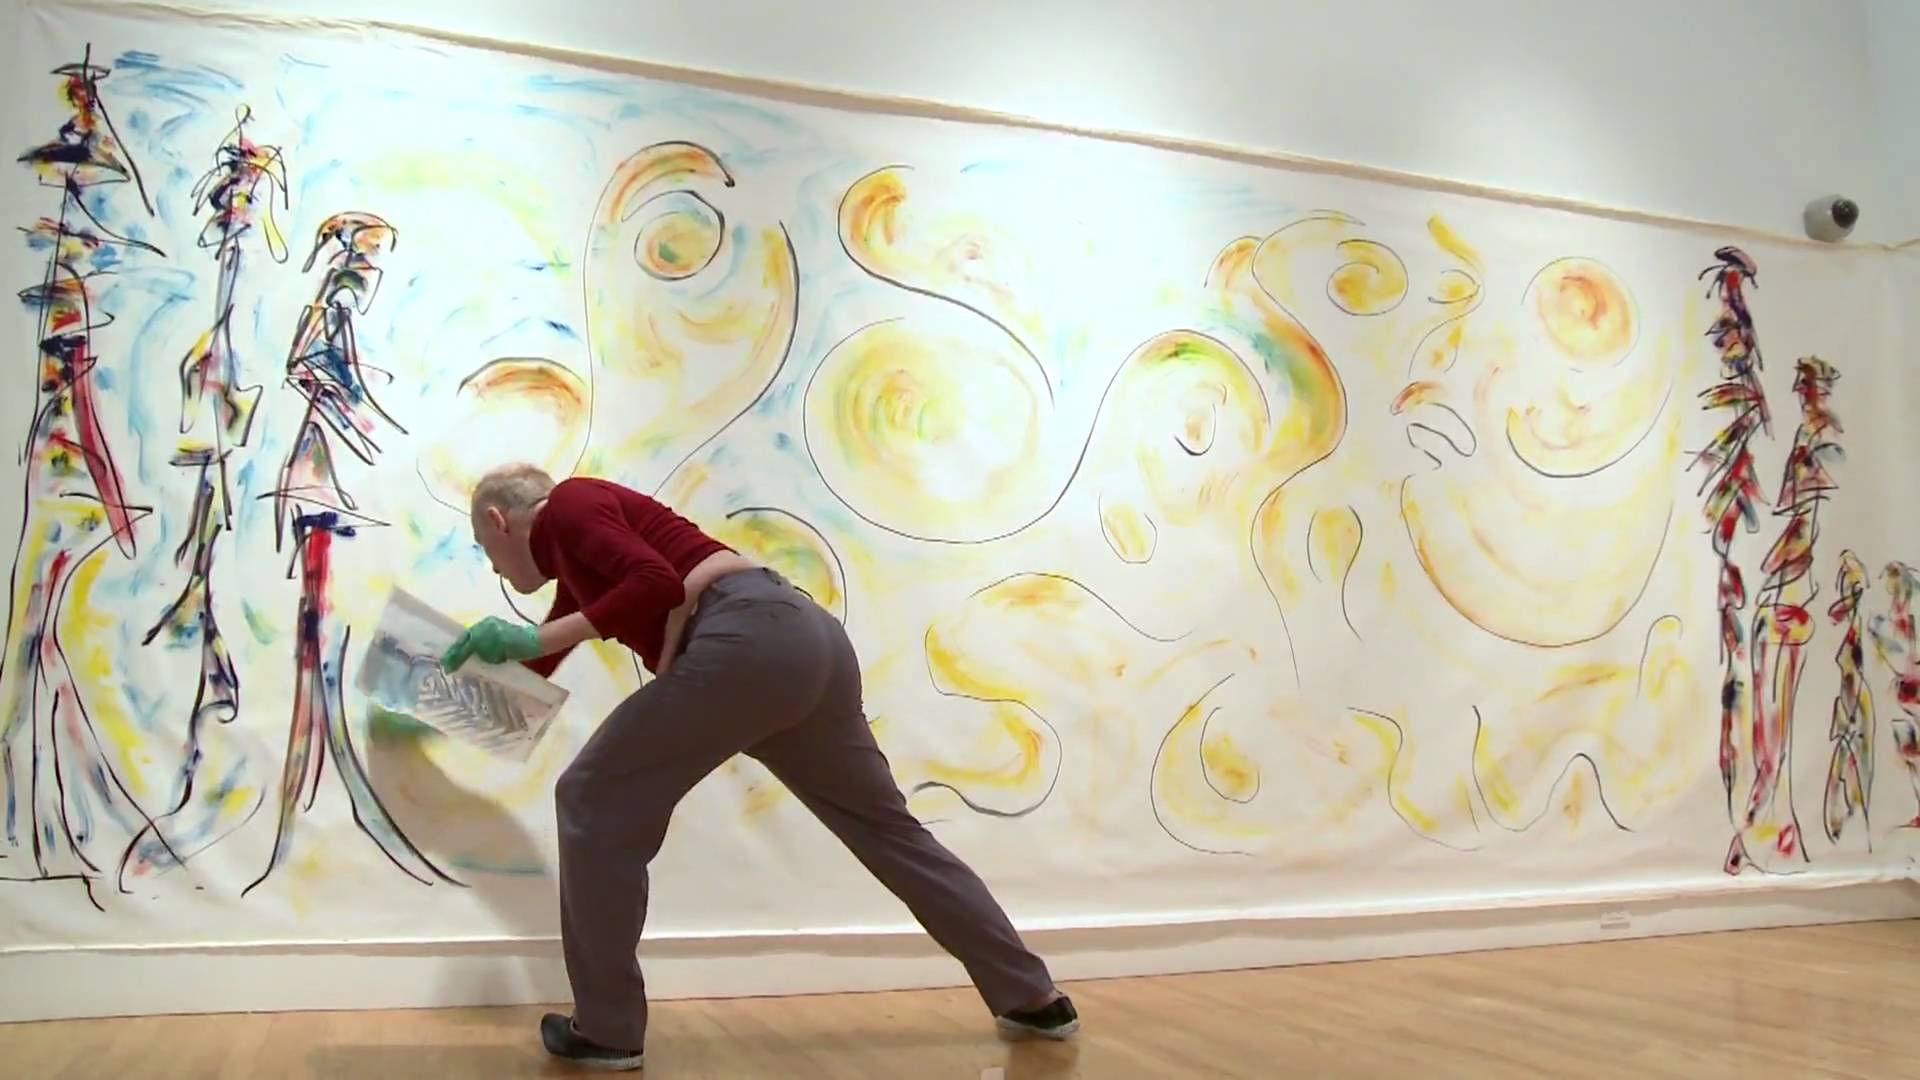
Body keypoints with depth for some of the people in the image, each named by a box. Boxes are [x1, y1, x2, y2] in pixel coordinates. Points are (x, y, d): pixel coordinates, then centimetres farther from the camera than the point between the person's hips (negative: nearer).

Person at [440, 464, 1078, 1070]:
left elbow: (657, 583, -12)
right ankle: (1034, 999, 26)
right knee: (887, 826, 18)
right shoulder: (573, 550, 33)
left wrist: (533, 639, -5)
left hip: (752, 638, -10)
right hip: (809, 637, 10)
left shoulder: (565, 507, 7)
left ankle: (608, 1030, 12)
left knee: (595, 801, 4)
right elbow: (538, 667, 47)